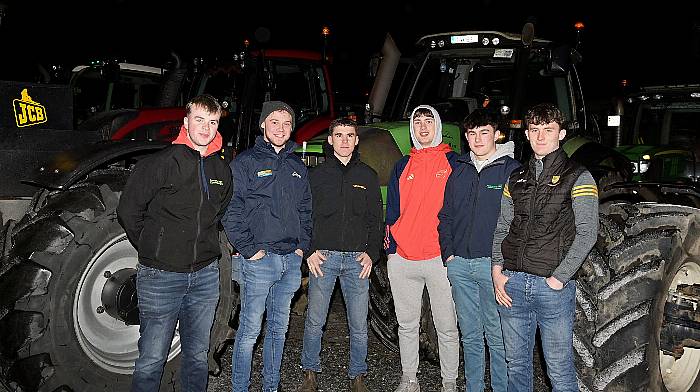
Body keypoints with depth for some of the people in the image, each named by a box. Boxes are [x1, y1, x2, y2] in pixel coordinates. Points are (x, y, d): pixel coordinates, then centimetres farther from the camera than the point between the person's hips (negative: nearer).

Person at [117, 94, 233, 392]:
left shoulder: (222, 170, 8)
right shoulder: (161, 163, -9)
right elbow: (128, 211, -4)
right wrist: (151, 249, 2)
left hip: (206, 275, 5)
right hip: (162, 275, -4)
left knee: (197, 355, 16)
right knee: (152, 359, 3)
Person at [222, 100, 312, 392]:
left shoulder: (297, 166, 14)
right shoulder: (246, 162, -3)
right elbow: (230, 211, -9)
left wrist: (303, 245, 7)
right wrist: (248, 249, -13)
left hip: (291, 259, 6)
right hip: (258, 259, -5)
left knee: (279, 329, 14)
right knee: (249, 330, 0)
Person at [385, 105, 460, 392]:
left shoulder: (453, 162, 3)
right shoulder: (402, 167, 13)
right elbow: (392, 210, 14)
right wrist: (390, 249, 6)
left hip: (441, 260, -3)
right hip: (402, 260, 4)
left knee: (447, 327, 4)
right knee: (406, 325, 12)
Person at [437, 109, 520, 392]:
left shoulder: (512, 170, -2)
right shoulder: (459, 171, 12)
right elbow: (445, 215, 16)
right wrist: (448, 252, 6)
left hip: (493, 263, -4)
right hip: (459, 265, 5)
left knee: (497, 335, 2)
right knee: (470, 335, 14)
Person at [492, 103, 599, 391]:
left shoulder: (578, 178, -1)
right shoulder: (516, 179, 13)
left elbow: (587, 233, -8)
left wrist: (558, 279, -13)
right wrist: (497, 270, 3)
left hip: (554, 287, -4)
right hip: (512, 284, 4)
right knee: (516, 365, 14)